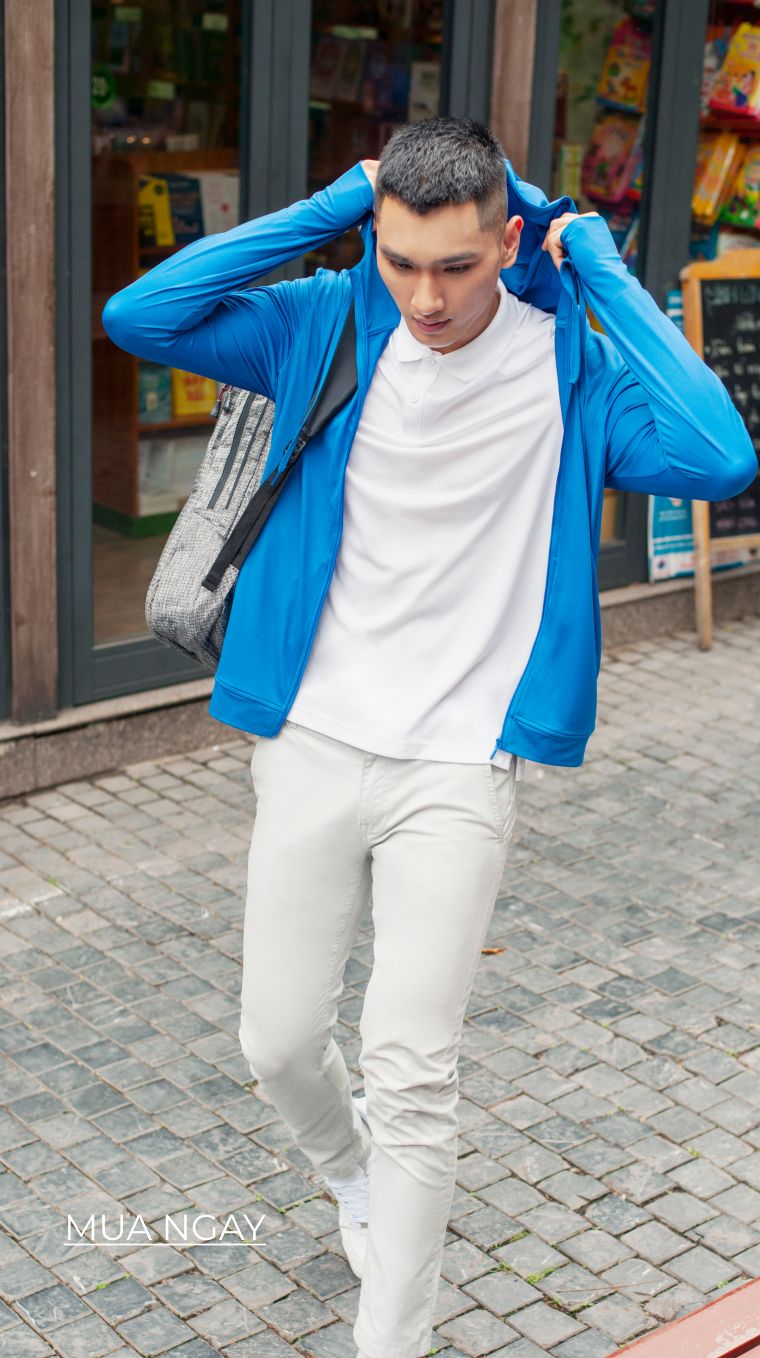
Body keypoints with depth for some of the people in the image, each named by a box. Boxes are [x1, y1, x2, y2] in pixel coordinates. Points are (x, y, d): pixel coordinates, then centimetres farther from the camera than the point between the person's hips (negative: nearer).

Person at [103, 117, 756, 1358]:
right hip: (312, 745, 3)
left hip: (459, 770, -2)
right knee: (279, 1043, 11)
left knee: (412, 1075, -4)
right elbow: (138, 314, -12)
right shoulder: (329, 325, -2)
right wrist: (328, 211, -12)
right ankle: (349, 1166, 46)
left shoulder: (568, 365, -7)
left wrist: (603, 271, -16)